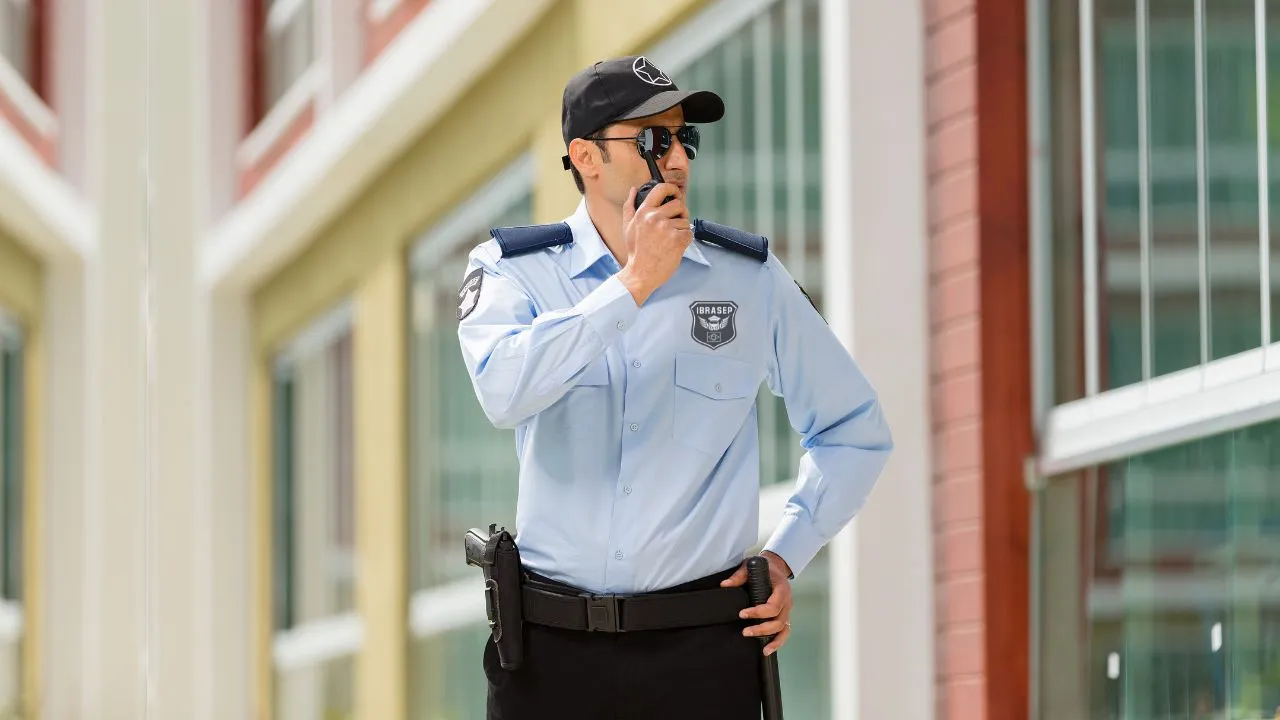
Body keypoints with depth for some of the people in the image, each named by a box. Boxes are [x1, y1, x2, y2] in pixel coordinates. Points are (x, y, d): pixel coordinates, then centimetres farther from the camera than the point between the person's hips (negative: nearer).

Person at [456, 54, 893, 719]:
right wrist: (634, 283, -18)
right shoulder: (512, 270, 1)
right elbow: (504, 391, -21)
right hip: (551, 648, 0)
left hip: (702, 647, 1)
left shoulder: (748, 279, 4)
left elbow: (854, 430, 15)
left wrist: (786, 555, 6)